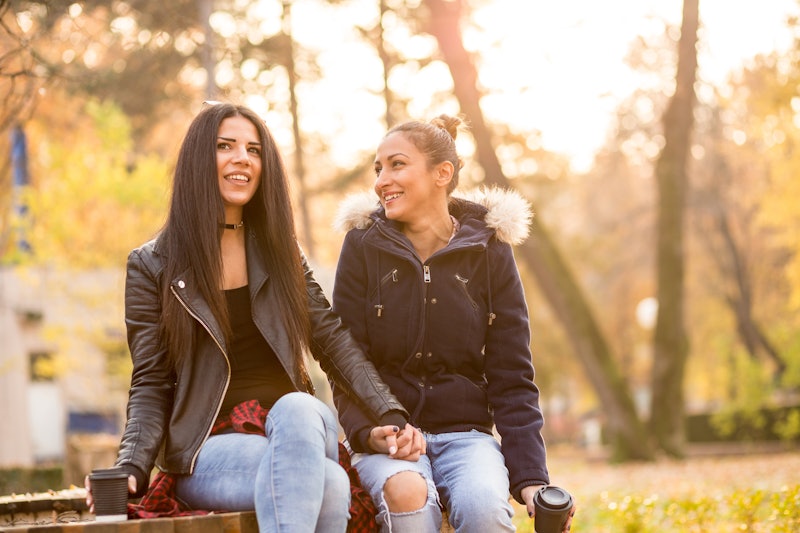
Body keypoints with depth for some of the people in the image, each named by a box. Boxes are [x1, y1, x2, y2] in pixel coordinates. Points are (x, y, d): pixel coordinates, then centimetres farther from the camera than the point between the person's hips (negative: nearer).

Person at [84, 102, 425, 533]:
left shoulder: (280, 253, 16)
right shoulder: (151, 267, 6)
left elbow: (332, 340, 7)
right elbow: (150, 387, 2)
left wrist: (391, 416, -8)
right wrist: (130, 469, -15)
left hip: (294, 424, 3)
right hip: (207, 448, -3)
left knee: (298, 409, -37)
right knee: (329, 483, -35)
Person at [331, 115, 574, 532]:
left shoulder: (489, 250, 3)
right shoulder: (364, 244, 2)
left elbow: (512, 378, 3)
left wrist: (530, 477, -9)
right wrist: (370, 432, -20)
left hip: (464, 431, 1)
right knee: (406, 492, -34)